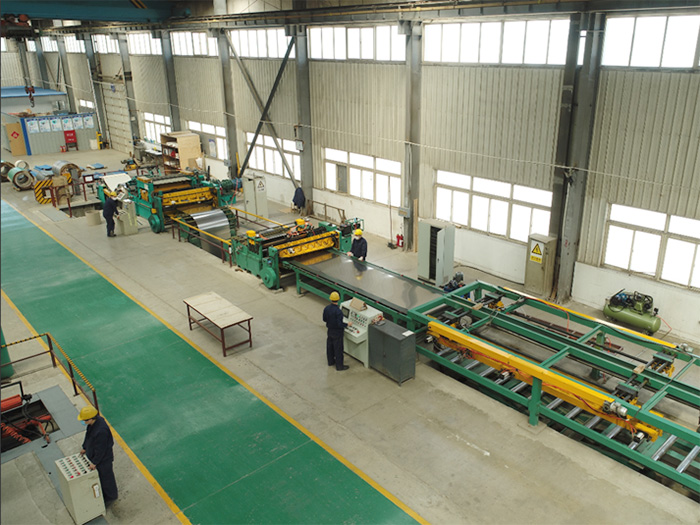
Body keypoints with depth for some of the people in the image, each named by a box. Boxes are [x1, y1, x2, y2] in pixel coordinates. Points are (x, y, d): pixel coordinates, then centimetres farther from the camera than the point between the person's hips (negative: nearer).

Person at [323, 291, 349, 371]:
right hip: (337, 332, -7)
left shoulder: (326, 308, -9)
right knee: (338, 349, 7)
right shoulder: (338, 311, -30)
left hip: (330, 331, 7)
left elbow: (324, 319, 3)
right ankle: (339, 366, 19)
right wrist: (347, 324, -12)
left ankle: (330, 361, 41)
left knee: (330, 346, 22)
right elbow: (339, 324, -28)